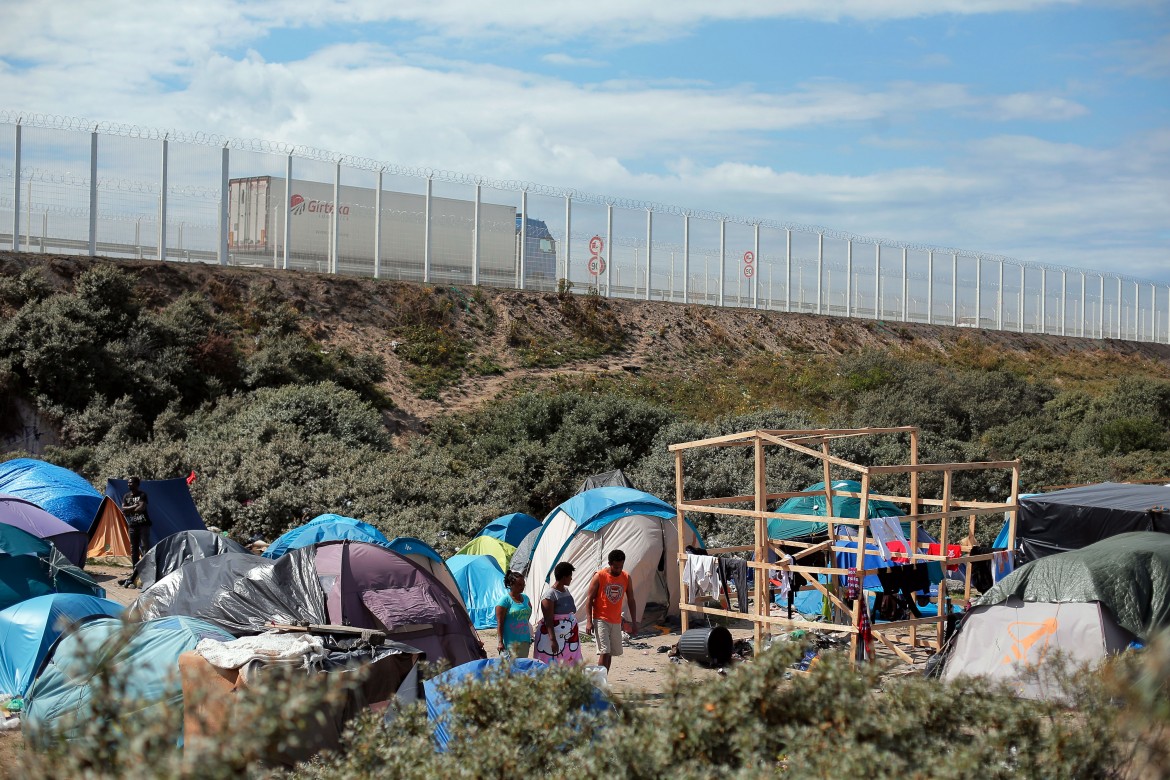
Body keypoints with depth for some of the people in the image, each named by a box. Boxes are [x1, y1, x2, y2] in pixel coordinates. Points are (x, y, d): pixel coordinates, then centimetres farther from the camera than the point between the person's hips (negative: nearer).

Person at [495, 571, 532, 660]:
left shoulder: (525, 598, 13)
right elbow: (499, 623, -11)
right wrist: (500, 642, -16)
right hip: (511, 641, -7)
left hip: (524, 640, 7)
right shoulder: (506, 600, -8)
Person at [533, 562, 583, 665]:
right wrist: (552, 640, -24)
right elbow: (548, 620, -19)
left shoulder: (566, 590, 12)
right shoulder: (550, 594, -15)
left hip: (568, 636, 9)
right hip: (554, 635, -9)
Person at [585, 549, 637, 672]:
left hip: (616, 621, 5)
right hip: (601, 619, -5)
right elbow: (590, 599, -8)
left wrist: (633, 622, 6)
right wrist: (589, 621, -14)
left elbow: (631, 600, 9)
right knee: (604, 652, -14)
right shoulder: (599, 576, -10)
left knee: (611, 653, 9)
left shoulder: (626, 577, 3)